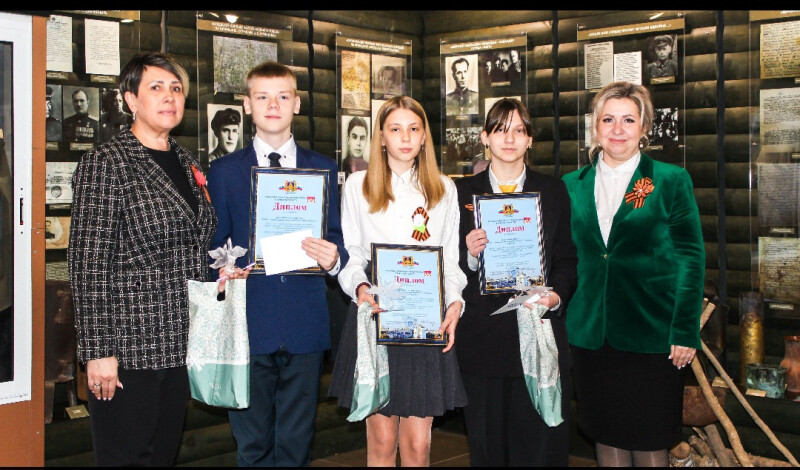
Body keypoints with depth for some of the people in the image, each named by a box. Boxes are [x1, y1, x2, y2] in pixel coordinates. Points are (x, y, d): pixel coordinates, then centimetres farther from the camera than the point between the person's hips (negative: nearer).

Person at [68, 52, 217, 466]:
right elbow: (89, 261, -15)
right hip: (128, 348, -7)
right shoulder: (105, 163, -9)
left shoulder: (187, 165, 13)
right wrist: (98, 351, -18)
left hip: (179, 343, 7)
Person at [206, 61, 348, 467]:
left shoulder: (323, 168, 9)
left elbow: (336, 239, 8)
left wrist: (333, 259, -14)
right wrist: (222, 272, -13)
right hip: (249, 324, -1)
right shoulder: (224, 171, 6)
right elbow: (213, 246, 7)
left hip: (306, 325, 1)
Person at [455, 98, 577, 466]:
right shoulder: (462, 192, 9)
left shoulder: (554, 191, 11)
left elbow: (568, 259, 8)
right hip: (481, 335, 0)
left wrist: (557, 295, -10)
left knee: (541, 444, 1)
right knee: (486, 446, 6)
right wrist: (469, 254, -14)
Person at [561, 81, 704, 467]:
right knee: (605, 435, 12)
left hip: (652, 334, -3)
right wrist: (560, 319, 5)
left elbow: (690, 258, -3)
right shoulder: (573, 185, 8)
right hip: (591, 335, 3)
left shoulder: (671, 181, -1)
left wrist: (685, 332, -8)